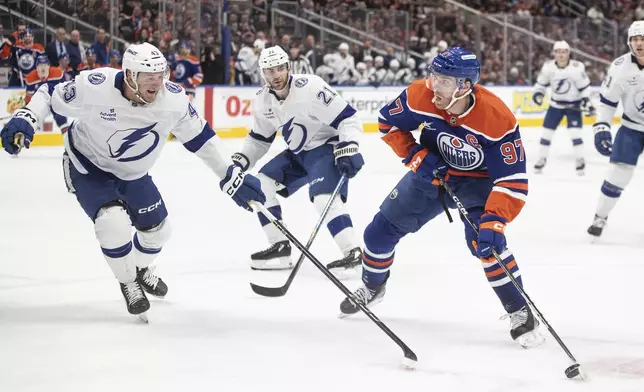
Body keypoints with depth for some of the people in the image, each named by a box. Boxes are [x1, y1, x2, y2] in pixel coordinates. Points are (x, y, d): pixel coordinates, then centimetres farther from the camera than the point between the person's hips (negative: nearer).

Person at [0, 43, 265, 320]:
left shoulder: (173, 98, -23)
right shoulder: (95, 87, -34)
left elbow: (198, 137, -9)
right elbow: (52, 96, -19)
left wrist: (230, 175, -7)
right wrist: (25, 120, -37)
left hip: (133, 172, 5)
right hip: (88, 166, -5)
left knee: (157, 229, 13)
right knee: (113, 223, -25)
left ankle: (141, 269, 49)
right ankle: (129, 283, 5)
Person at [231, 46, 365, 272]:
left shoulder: (309, 88, -26)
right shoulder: (263, 101, -2)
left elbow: (348, 118, -25)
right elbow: (259, 139, 13)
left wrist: (348, 148, -37)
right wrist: (240, 161, 1)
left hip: (327, 148, -8)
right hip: (298, 153, 8)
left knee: (324, 197, -30)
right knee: (261, 184, 1)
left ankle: (353, 253, -27)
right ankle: (280, 246, 7)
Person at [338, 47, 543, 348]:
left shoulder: (498, 120, -35)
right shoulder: (420, 95, -25)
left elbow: (512, 182, -34)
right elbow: (388, 122, -4)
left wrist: (493, 222, -46)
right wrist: (414, 155, -17)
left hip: (478, 179, -4)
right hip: (432, 172, 5)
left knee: (483, 239, -29)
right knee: (383, 227, 8)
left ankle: (520, 312, -15)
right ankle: (372, 287, 38)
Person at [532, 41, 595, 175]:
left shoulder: (577, 68, -20)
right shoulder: (548, 67, -11)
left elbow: (584, 86, -10)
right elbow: (541, 82, 4)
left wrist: (587, 101, -17)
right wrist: (538, 93, -13)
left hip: (573, 104, -3)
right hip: (556, 104, 3)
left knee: (575, 132, -14)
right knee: (547, 131, 3)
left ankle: (580, 160, 0)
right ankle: (542, 158, 18)